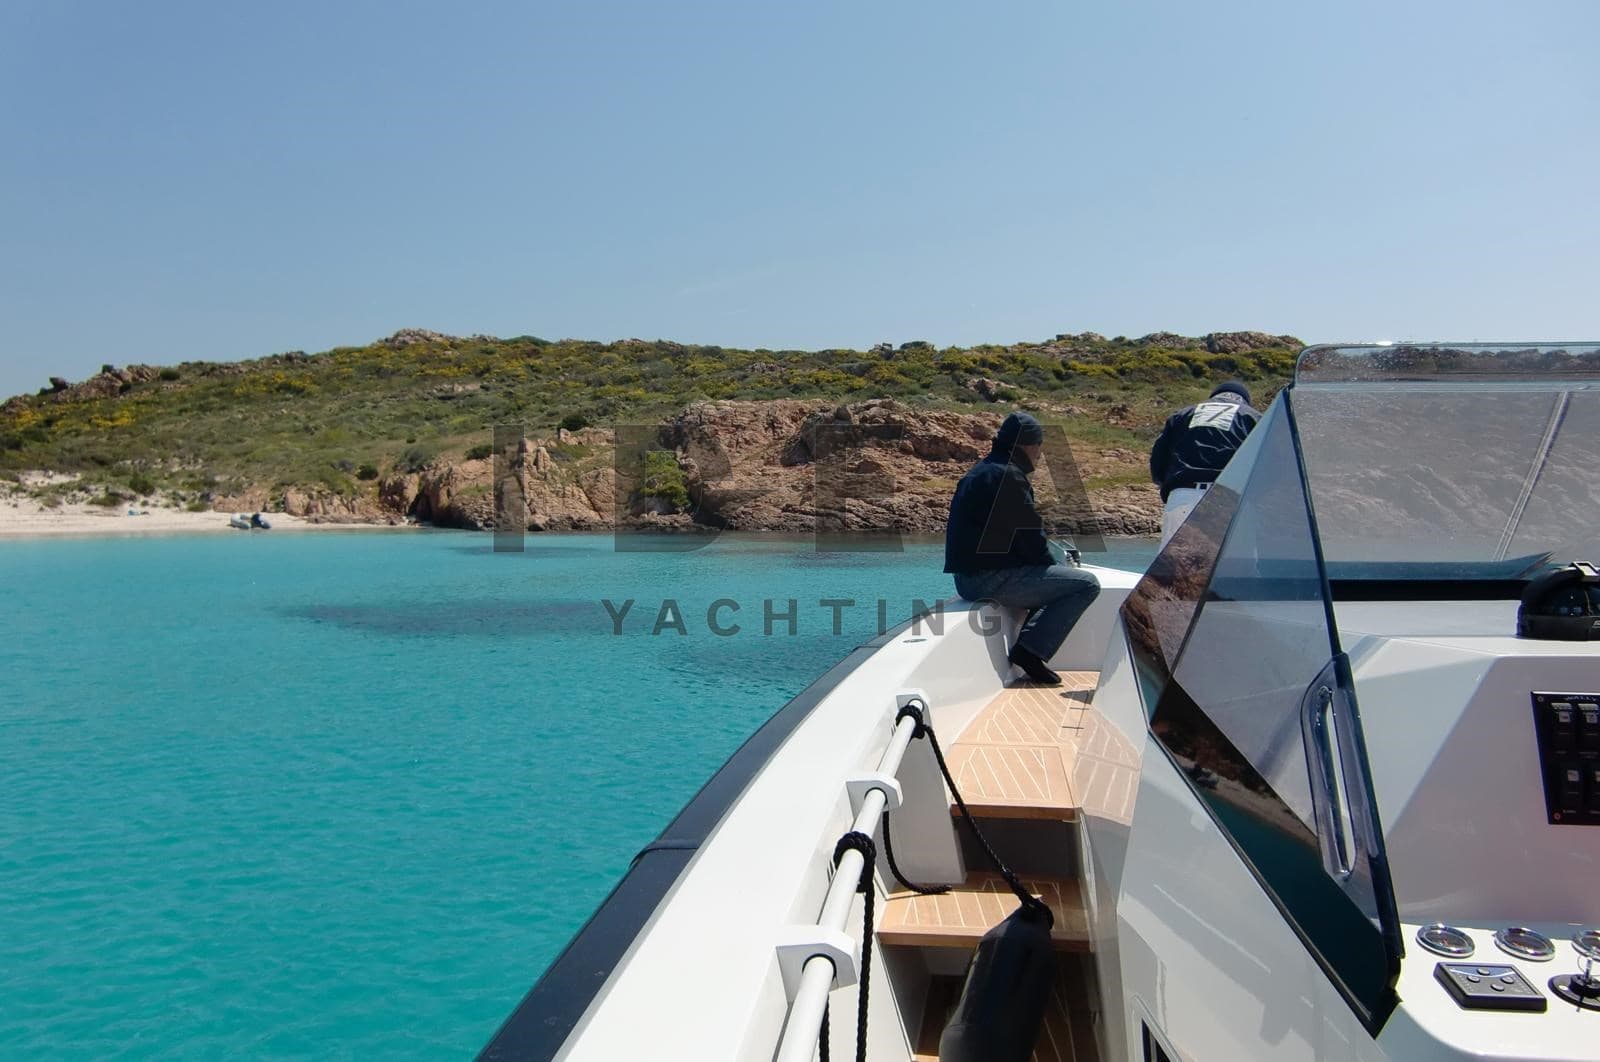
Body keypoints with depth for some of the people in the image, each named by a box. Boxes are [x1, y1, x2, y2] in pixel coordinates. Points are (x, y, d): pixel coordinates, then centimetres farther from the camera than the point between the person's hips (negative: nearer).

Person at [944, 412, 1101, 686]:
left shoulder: (980, 472, 19)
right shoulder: (1008, 475, -13)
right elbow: (1031, 540, -14)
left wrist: (1058, 567, 16)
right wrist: (1062, 568, 4)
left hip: (968, 578, 10)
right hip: (991, 579, -10)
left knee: (1052, 580, 30)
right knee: (1086, 584, -9)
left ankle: (1027, 651, 14)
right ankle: (1031, 650, -10)